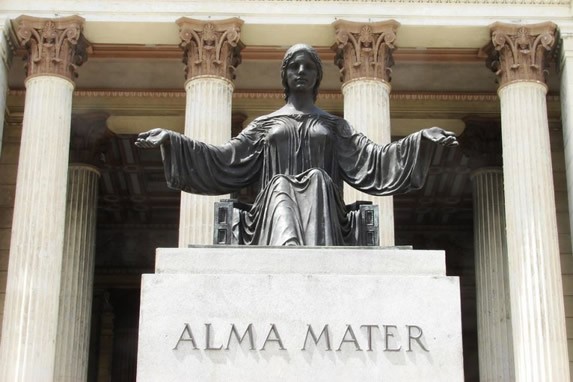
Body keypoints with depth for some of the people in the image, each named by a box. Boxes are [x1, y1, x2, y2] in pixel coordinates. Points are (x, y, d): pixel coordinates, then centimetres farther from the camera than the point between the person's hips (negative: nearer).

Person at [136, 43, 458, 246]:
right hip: (275, 203, 0)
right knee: (281, 185, -32)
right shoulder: (265, 124, 23)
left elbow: (373, 159, 9)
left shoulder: (334, 125, 22)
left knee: (319, 179, -31)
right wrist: (171, 140, 7)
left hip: (322, 207, 0)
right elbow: (224, 159, 16)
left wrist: (422, 139, -3)